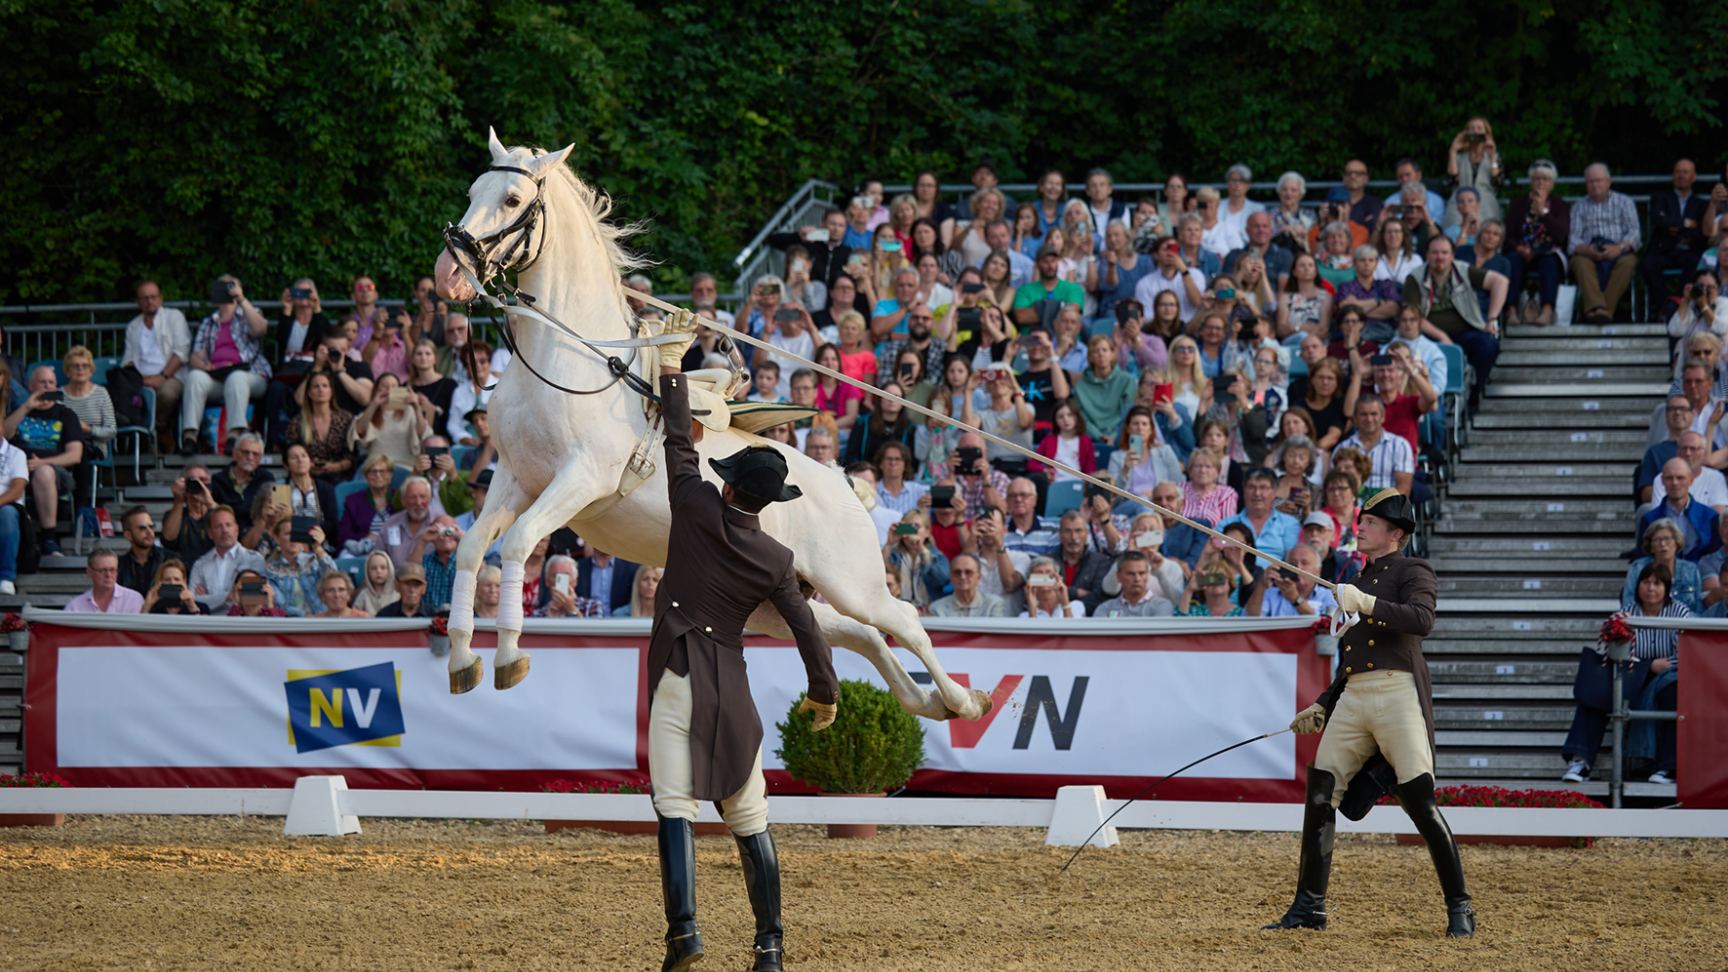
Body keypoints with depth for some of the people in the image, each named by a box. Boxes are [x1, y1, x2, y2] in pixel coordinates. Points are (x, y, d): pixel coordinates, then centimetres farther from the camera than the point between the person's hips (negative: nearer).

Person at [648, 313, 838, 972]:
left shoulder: (697, 509, -6)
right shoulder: (775, 560, -1)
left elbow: (679, 443, 4)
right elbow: (806, 629, 3)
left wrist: (671, 367, 16)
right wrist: (824, 691, 19)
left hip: (676, 675, -3)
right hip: (730, 683, 3)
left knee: (674, 805, -9)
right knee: (748, 817, 8)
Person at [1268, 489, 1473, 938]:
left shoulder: (1413, 572, 4)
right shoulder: (1358, 582, 26)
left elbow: (1421, 620, -18)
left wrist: (1367, 604, -24)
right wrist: (1322, 707, 22)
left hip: (1398, 693, -7)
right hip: (1351, 698, 7)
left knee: (1420, 803, -12)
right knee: (1319, 796, -1)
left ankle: (1459, 908, -4)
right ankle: (1309, 906, 6)